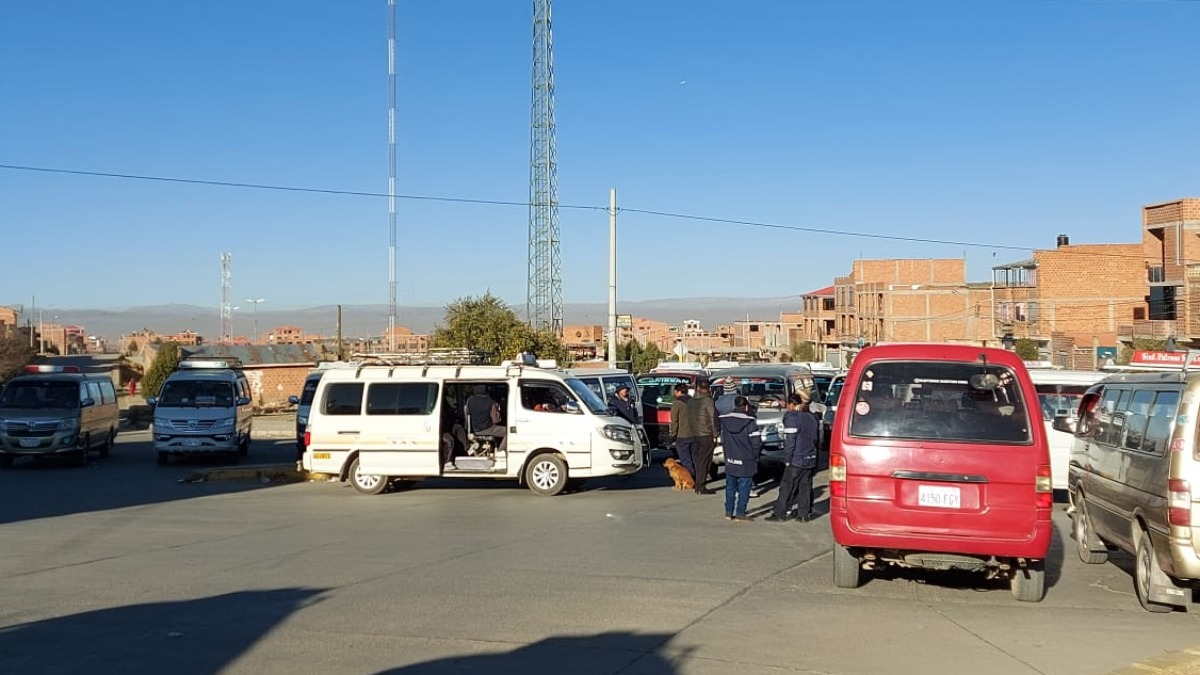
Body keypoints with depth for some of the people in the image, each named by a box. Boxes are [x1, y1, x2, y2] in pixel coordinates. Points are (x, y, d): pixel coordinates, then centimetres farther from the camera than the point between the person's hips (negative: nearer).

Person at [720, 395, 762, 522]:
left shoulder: (724, 420, 1)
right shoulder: (750, 421, -16)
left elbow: (722, 439, 8)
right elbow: (756, 442, -14)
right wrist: (754, 456, 3)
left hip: (730, 460, 5)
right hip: (746, 462, -5)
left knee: (730, 487, 15)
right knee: (744, 489, 5)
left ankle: (729, 512, 19)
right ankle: (740, 514, 7)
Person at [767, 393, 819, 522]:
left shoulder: (792, 417, -12)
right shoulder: (811, 418, 12)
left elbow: (789, 441, -15)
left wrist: (788, 459, -11)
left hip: (797, 459, -7)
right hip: (810, 459, 7)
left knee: (786, 487, -1)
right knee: (805, 487, 11)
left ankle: (780, 514, 2)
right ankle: (804, 514, 12)